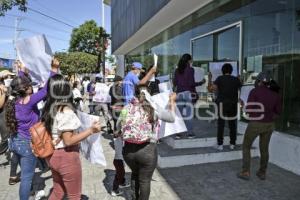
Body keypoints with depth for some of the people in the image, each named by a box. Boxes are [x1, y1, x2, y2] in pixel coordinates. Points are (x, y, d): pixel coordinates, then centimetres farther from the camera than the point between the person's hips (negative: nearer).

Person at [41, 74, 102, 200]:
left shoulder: (49, 109, 1)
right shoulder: (66, 111, -24)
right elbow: (68, 141, -23)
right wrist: (91, 131, -24)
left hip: (53, 156, 8)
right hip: (66, 157, -8)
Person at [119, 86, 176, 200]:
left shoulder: (127, 108, 4)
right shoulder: (153, 108, -3)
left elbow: (118, 125, 16)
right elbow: (171, 118, 8)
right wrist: (172, 101, 21)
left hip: (128, 149, 4)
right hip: (147, 150, -4)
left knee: (135, 174, 31)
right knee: (145, 180, 17)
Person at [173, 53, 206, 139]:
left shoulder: (177, 70, 6)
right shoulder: (190, 69, -6)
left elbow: (174, 82, 6)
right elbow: (191, 83, -11)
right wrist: (202, 82, 2)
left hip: (179, 93, 4)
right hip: (188, 93, -4)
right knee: (188, 114, 2)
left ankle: (178, 133, 10)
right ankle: (190, 133, 8)